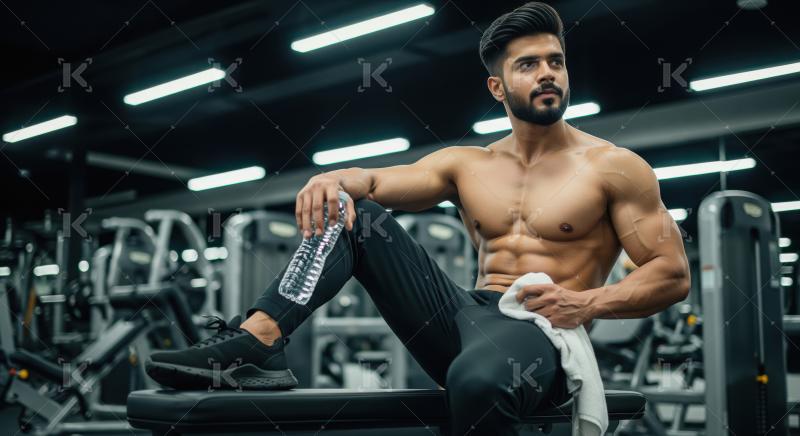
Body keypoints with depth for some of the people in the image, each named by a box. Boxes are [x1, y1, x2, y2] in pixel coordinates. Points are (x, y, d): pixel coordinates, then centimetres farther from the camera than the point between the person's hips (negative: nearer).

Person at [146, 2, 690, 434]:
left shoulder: (613, 166, 2)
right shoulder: (466, 165, 14)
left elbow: (673, 274, 0)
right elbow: (378, 181, 6)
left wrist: (588, 304, -16)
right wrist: (336, 179, -19)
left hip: (541, 333, -5)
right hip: (463, 318, 5)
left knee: (479, 381, -43)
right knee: (348, 211, -5)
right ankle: (257, 342, -24)